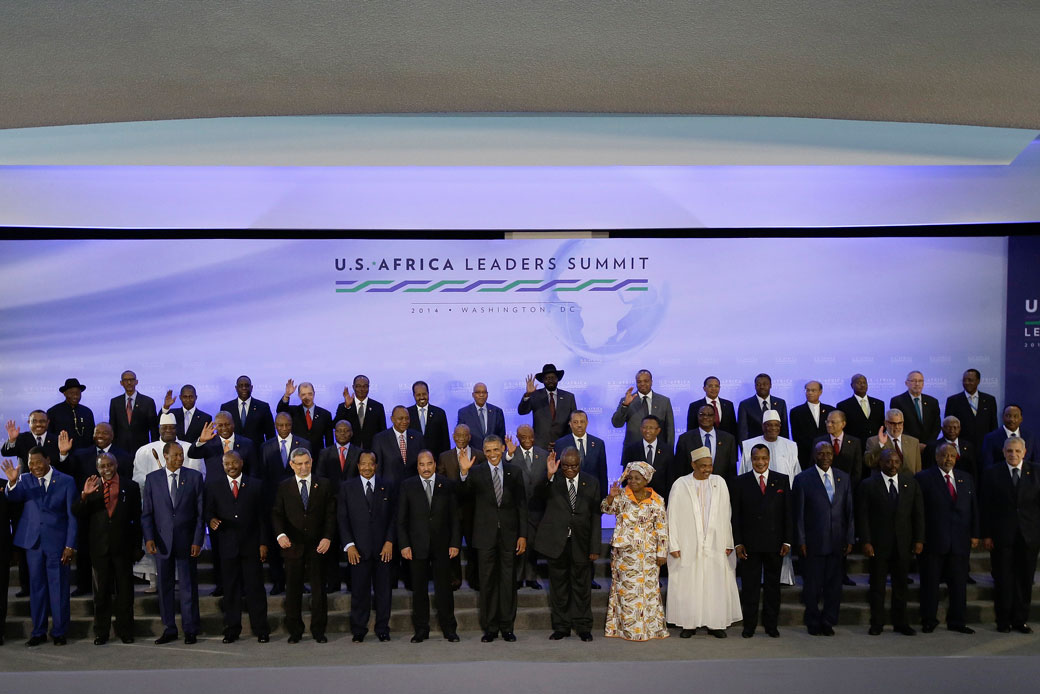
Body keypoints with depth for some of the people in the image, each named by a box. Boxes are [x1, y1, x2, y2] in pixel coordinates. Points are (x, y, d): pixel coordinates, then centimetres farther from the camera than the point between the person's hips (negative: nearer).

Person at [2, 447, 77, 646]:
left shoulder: (66, 481, -1)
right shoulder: (25, 479, 5)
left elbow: (72, 516, -1)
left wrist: (70, 546, -6)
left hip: (57, 542, -2)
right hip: (33, 542, 2)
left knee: (59, 588, 3)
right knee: (36, 587, 9)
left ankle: (59, 632, 13)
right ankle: (38, 632, 19)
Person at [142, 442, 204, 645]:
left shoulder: (194, 477, 2)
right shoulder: (152, 479, 5)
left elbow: (201, 512, 1)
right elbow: (146, 513, 4)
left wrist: (198, 541, -6)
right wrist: (149, 538, -8)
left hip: (187, 542, -1)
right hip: (162, 542, 1)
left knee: (188, 586, 3)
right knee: (164, 586, 8)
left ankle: (190, 630, 12)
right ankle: (169, 629, 18)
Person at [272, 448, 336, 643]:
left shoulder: (324, 486, 5)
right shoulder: (284, 487, 5)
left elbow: (330, 514, 3)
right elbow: (276, 514, 0)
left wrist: (327, 537, -9)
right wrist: (280, 534, -18)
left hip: (317, 546, 0)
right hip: (293, 545, 0)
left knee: (319, 589, 4)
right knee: (293, 590, 5)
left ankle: (319, 630, 14)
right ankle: (294, 631, 16)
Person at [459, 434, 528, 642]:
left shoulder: (514, 472, 6)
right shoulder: (476, 472, 3)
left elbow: (522, 505, 6)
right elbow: (463, 492, -12)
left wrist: (523, 535, 1)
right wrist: (464, 473, -30)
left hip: (509, 534, 1)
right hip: (486, 535, -1)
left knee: (508, 581, 5)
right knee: (488, 582, 4)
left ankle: (507, 627, 15)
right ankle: (490, 628, 14)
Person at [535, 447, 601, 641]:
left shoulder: (591, 483, 2)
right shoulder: (552, 481, -2)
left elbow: (596, 516, 2)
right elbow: (538, 493, -22)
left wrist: (595, 547, -2)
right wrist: (548, 475, -37)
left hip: (580, 543, 1)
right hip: (556, 542, 0)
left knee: (581, 585, 8)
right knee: (558, 585, 9)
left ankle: (583, 627, 20)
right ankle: (561, 627, 21)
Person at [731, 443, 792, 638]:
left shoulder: (782, 480, 5)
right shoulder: (741, 482, 2)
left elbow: (788, 513, 4)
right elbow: (736, 515, 1)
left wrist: (787, 541, -2)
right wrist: (737, 543, -6)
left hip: (775, 542, 1)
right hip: (750, 543, -1)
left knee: (772, 585, 9)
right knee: (749, 586, 4)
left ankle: (771, 625, 19)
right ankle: (749, 626, 13)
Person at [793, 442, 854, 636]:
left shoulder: (844, 479, 9)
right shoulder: (803, 479, -2)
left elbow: (849, 511, 10)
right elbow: (798, 514, -3)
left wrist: (849, 539, 4)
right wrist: (801, 541, -7)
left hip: (837, 543, 3)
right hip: (813, 543, -3)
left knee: (834, 585, 7)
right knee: (812, 586, 4)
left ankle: (828, 622, 20)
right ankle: (813, 623, 18)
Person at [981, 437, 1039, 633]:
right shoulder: (992, 473, 2)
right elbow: (986, 507, 0)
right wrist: (986, 535, -5)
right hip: (1001, 535, -1)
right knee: (1003, 579, 4)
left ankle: (1020, 619, 19)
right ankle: (1003, 620, 14)